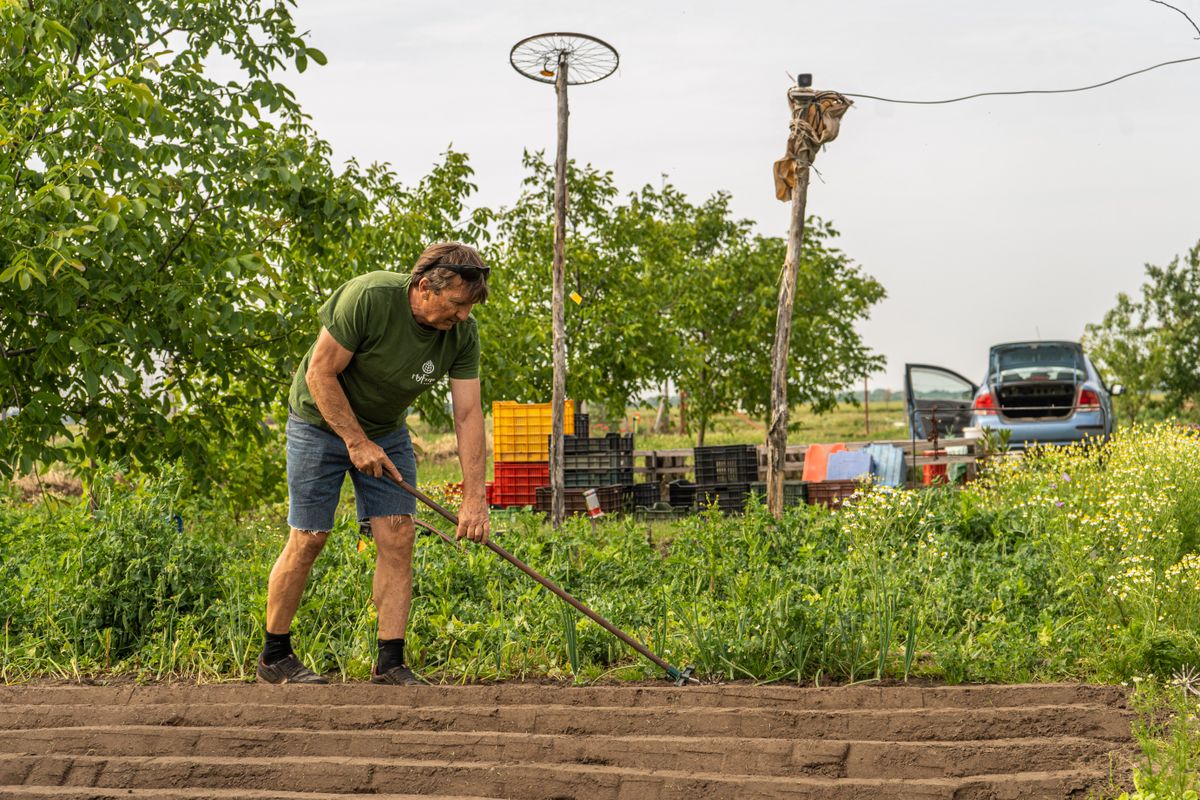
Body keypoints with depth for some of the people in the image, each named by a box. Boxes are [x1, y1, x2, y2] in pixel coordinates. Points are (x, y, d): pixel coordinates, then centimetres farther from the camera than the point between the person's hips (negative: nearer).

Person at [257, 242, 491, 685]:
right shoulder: (368, 297, -30)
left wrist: (474, 496, -21)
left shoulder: (462, 333, -15)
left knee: (398, 536, -7)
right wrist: (356, 441, -22)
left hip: (386, 431, 5)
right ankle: (274, 656, 13)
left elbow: (468, 415, -15)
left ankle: (390, 663, -1)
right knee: (308, 538, -3)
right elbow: (320, 374, -23)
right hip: (322, 420, -5)